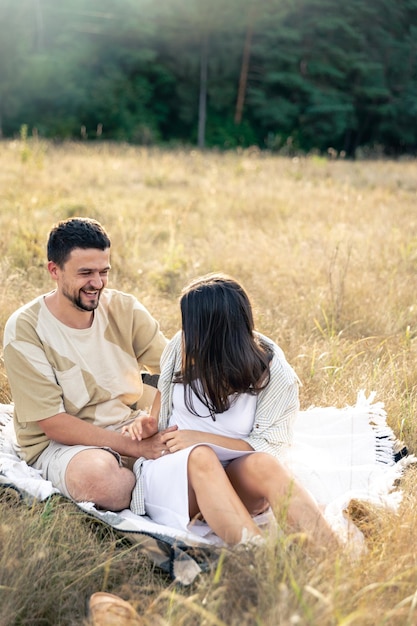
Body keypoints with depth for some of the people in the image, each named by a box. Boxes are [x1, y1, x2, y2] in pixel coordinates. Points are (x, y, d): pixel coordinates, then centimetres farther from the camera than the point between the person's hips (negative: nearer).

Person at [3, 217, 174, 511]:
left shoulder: (125, 309, -1)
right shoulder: (24, 329, -14)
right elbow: (53, 425, -16)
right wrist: (136, 447, -24)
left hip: (132, 427, 4)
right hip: (60, 443, -3)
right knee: (98, 475, -38)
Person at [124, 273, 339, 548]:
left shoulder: (275, 375, -9)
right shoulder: (182, 347, 1)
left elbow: (265, 448, -7)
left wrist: (201, 438, -16)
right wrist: (151, 424, 0)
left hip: (235, 479, -1)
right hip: (172, 467, 2)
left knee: (260, 464, -36)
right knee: (201, 457, -35)